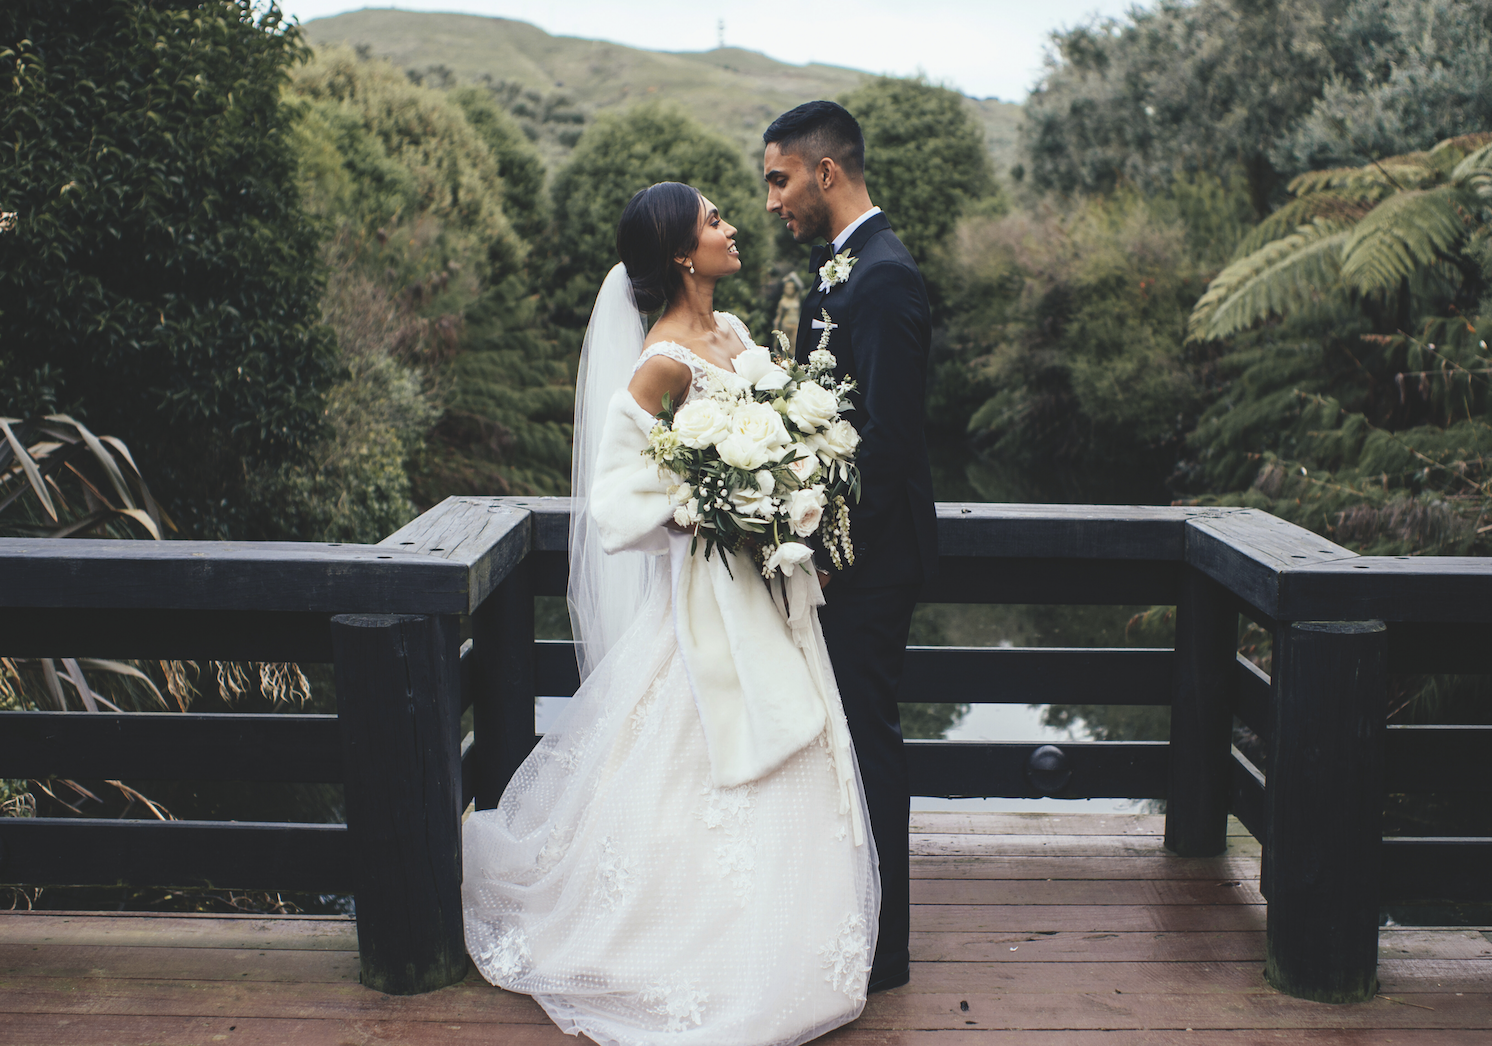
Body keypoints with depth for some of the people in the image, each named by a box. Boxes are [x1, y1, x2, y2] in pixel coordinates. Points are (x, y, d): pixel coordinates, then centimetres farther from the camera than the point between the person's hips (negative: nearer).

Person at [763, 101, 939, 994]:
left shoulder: (882, 277, -18)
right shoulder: (844, 267, 13)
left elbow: (889, 435, -23)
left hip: (870, 556, -10)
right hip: (845, 548, 10)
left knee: (866, 737, 0)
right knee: (848, 732, 18)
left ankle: (881, 951, 14)